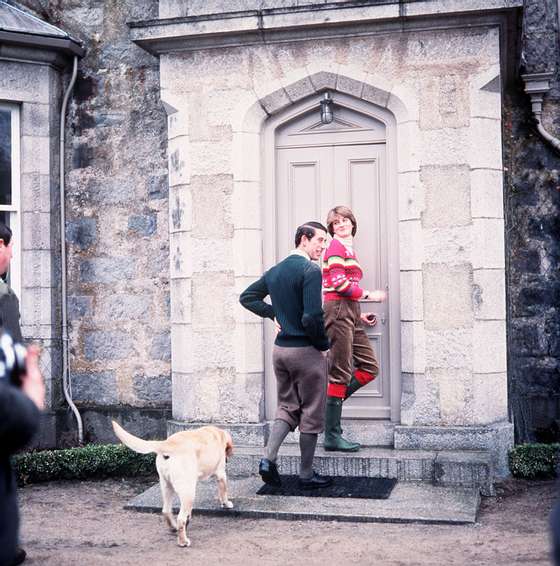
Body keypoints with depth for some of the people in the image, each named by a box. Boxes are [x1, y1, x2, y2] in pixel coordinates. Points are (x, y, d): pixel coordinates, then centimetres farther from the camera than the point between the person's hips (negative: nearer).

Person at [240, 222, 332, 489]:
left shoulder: (274, 271, 9)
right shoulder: (311, 270, -16)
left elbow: (247, 297, 17)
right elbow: (312, 316, -24)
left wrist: (273, 314, 12)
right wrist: (324, 344, -8)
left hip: (280, 349, 7)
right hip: (306, 351, -7)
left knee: (287, 408, 18)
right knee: (311, 414, 6)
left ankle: (268, 458, 2)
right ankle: (306, 475, 13)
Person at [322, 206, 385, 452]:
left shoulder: (349, 249, 24)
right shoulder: (336, 246, -4)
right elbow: (338, 283, -16)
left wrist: (360, 315, 18)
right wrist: (369, 295, -8)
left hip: (349, 313, 9)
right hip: (338, 311, -9)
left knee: (370, 368, 7)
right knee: (341, 373, -8)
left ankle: (329, 403, 11)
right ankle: (332, 436, -4)